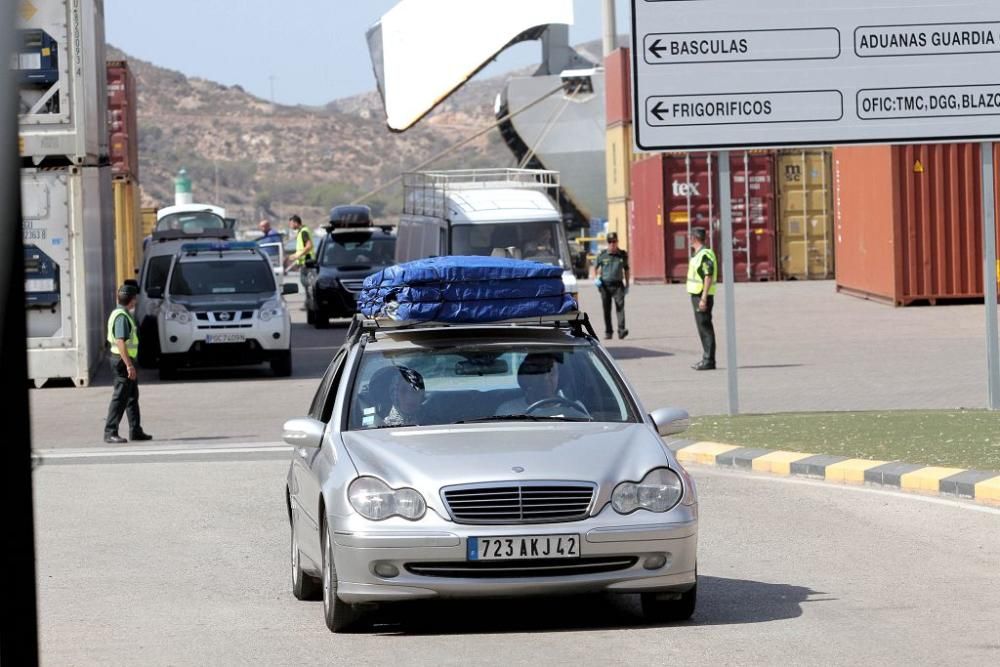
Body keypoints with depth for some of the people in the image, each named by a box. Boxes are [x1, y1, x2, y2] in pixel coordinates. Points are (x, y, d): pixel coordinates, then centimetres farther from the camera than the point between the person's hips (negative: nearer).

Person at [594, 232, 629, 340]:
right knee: (606, 310, 4)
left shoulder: (623, 255, 7)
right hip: (605, 285, 1)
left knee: (620, 306, -15)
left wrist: (627, 284, 15)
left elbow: (626, 269, 17)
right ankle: (608, 332, 13)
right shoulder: (602, 255, 5)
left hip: (618, 284, -1)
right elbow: (598, 268, 18)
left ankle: (621, 330, -22)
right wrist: (598, 278, 0)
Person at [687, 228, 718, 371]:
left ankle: (709, 361, -8)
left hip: (702, 296, -10)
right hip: (697, 295, 10)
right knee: (703, 328, 12)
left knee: (705, 328, -9)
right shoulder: (698, 254, 16)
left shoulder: (705, 255, -16)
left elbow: (708, 277, -21)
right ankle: (706, 359, 16)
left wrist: (704, 299, -24)